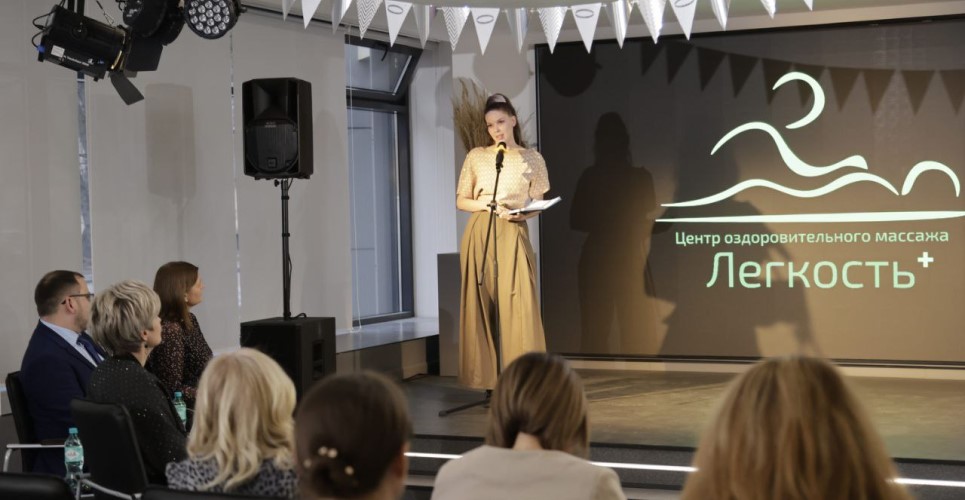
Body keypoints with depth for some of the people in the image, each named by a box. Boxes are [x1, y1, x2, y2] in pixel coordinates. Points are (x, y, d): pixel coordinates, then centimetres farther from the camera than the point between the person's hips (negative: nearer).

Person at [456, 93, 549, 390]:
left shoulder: (532, 159, 6)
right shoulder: (476, 157, 9)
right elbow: (460, 201, 12)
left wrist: (517, 213, -14)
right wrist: (480, 204, -9)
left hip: (513, 234, -2)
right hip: (479, 235, 2)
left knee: (517, 305, -9)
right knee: (482, 305, 0)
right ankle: (487, 378, 5)